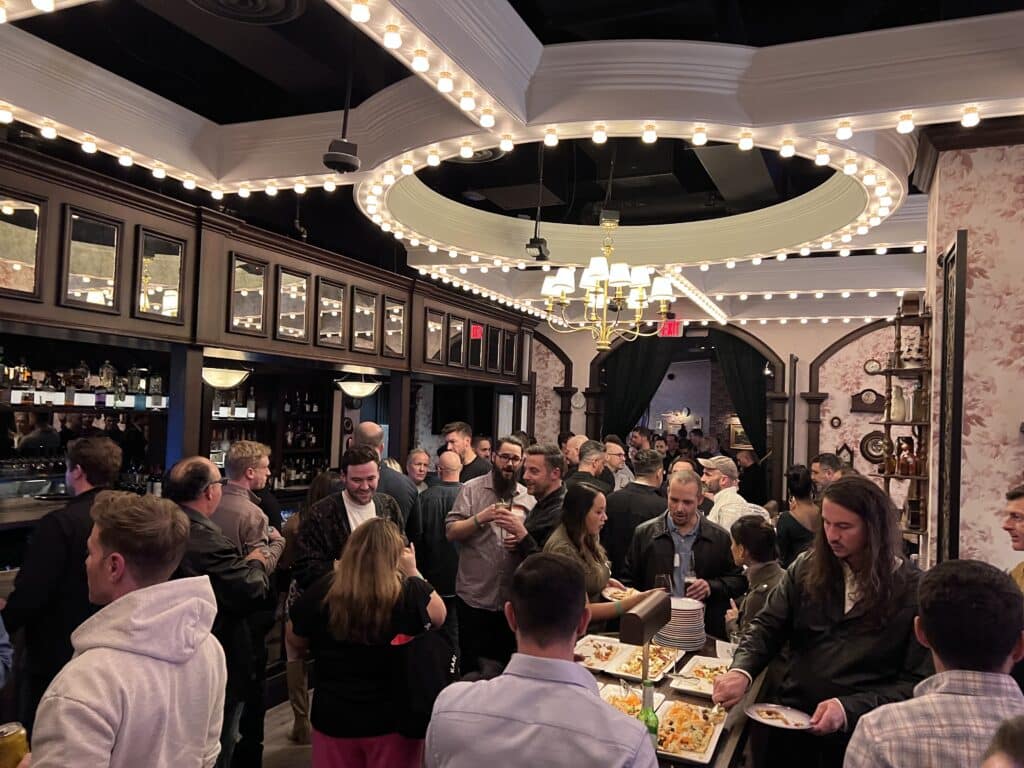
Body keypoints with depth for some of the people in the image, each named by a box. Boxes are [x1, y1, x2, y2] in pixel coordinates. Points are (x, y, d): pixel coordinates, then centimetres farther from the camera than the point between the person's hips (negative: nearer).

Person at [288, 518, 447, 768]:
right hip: (394, 719, -1)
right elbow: (440, 615, 4)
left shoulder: (323, 590, -14)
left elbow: (295, 641, 3)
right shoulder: (410, 591, -18)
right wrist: (414, 572, 8)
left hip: (334, 718, 2)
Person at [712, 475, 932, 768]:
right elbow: (766, 627, 8)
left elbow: (916, 682, -5)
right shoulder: (807, 568, 7)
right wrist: (741, 671, -10)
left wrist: (849, 709, -17)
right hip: (788, 720, 2)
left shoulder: (914, 591, -3)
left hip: (859, 732, -2)